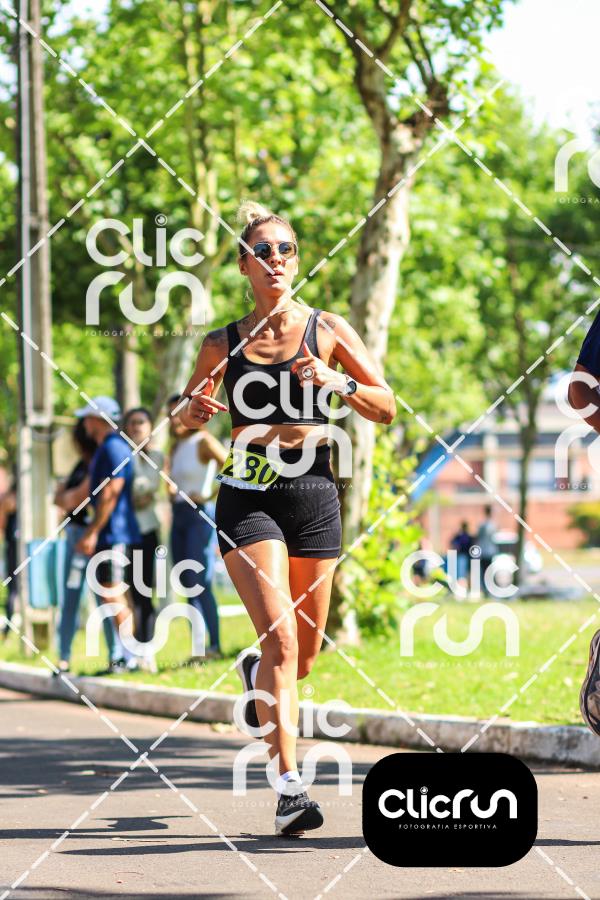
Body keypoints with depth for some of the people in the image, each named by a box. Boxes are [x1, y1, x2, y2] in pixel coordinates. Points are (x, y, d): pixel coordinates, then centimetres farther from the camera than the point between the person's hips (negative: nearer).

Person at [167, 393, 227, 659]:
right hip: (179, 517, 8)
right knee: (187, 585, 5)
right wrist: (173, 495, 10)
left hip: (200, 515, -8)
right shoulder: (176, 447, 16)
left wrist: (209, 497, -16)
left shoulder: (204, 442, -7)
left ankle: (215, 645, -11)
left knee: (199, 584, -13)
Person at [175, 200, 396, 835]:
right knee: (281, 638, -18)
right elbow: (188, 413, 16)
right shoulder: (223, 344, 4)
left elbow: (386, 408, 4)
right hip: (248, 499, -2)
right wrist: (194, 411, -8)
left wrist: (337, 381, -13)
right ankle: (290, 788, -19)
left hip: (313, 497, 2)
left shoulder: (328, 330, 4)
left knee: (304, 652, 11)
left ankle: (257, 674, 49)